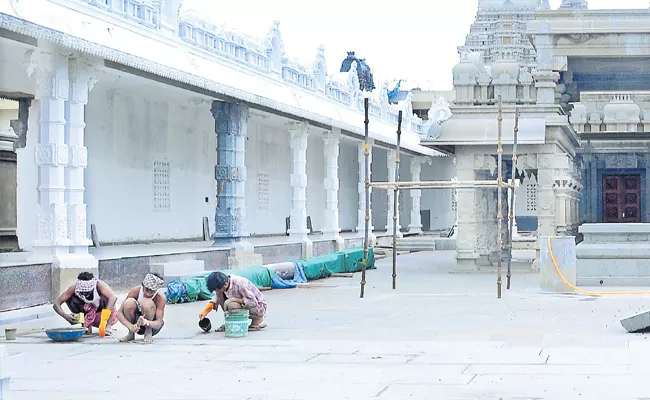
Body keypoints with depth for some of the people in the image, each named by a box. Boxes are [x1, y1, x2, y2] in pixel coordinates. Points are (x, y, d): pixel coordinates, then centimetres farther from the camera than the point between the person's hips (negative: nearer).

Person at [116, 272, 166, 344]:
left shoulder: (160, 297, -25)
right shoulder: (136, 291, -20)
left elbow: (158, 323, -29)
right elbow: (119, 313, -20)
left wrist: (147, 323, -52)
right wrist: (130, 326, -37)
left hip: (152, 325, -3)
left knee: (147, 302, -32)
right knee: (129, 302, -28)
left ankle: (148, 332, -13)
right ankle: (131, 333, -8)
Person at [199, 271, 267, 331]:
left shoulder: (239, 284, -32)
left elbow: (254, 302, -29)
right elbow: (216, 298, 6)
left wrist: (235, 299, -30)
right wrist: (205, 312, -6)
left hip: (258, 307, -7)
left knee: (230, 304, -31)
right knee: (219, 294, -10)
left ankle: (258, 320, -10)